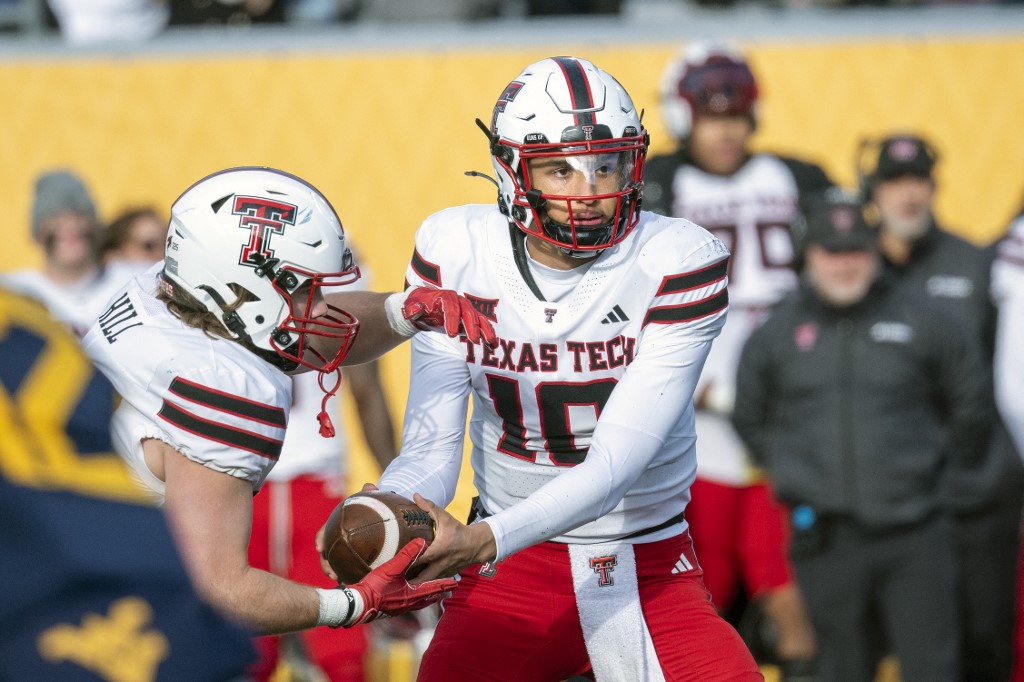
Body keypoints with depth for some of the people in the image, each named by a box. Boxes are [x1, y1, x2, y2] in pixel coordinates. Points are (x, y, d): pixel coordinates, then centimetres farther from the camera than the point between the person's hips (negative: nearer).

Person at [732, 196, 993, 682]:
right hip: (827, 538, 1)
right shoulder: (778, 333, 6)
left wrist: (945, 471, 18)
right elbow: (750, 418, 20)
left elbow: (972, 403, 15)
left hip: (915, 533, -1)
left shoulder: (921, 322, 3)